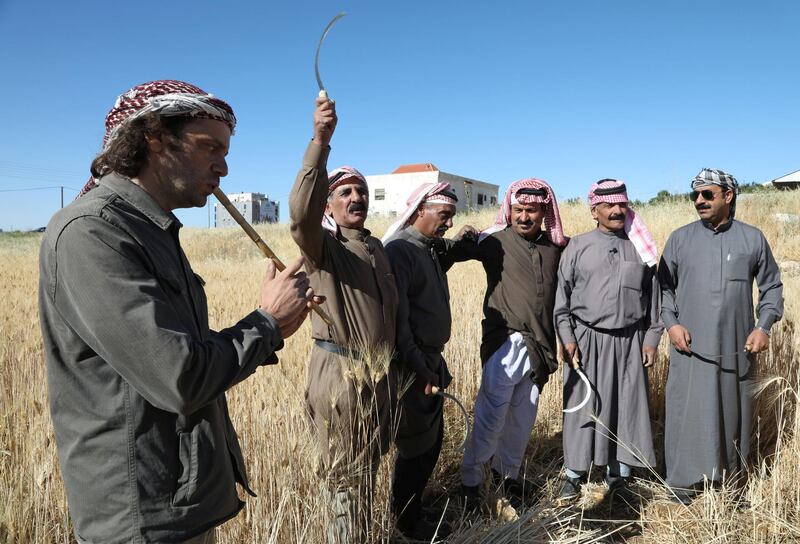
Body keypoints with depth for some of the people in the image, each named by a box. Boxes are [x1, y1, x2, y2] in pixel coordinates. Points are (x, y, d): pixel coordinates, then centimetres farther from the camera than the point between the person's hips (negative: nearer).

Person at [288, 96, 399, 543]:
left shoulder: (378, 247, 12)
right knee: (347, 477, 7)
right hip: (340, 372, -7)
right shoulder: (322, 244, -9)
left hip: (382, 372, 7)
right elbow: (302, 212, -33)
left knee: (369, 468, 21)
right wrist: (320, 141, -42)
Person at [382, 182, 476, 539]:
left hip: (431, 361, 9)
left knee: (432, 439, 18)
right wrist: (418, 368, -22)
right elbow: (396, 317, -23)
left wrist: (458, 242, 15)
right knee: (416, 446, 5)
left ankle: (414, 507, 36)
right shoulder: (399, 251, -18)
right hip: (412, 367, -9)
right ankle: (408, 521, 26)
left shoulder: (431, 249, 10)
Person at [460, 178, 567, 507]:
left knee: (523, 417, 13)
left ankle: (508, 473, 33)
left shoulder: (556, 246, 9)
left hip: (540, 346, 5)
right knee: (492, 415, -3)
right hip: (505, 342, -4)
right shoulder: (496, 241, -4)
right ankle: (470, 481, 15)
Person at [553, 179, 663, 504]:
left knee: (628, 408, 7)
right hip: (587, 340, -2)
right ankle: (574, 475, 19)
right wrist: (567, 338, -6)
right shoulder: (578, 247, 1)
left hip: (630, 341, 2)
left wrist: (651, 339, 6)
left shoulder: (640, 248, 7)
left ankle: (618, 477, 22)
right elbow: (562, 297, 1)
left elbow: (653, 297, 11)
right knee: (582, 407, 4)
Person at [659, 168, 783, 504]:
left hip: (737, 348, 1)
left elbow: (771, 286, 12)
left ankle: (732, 478, 30)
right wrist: (671, 323, -6)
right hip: (690, 347, -1)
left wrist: (764, 326, -1)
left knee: (734, 412, 13)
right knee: (687, 413, 1)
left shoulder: (752, 238, 3)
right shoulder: (680, 239, 2)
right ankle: (681, 480, 16)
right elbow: (664, 286, 7)